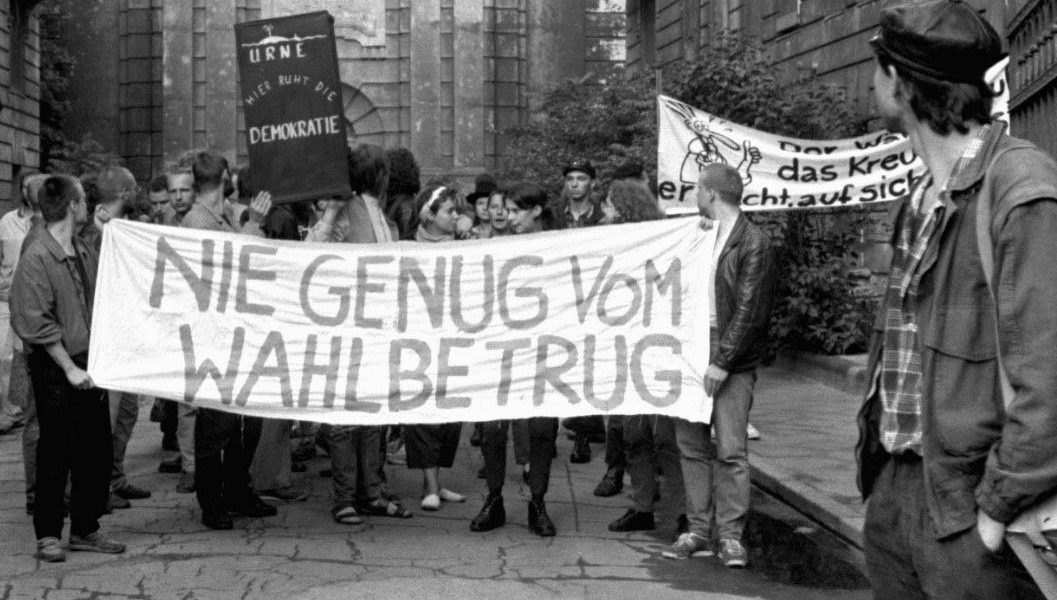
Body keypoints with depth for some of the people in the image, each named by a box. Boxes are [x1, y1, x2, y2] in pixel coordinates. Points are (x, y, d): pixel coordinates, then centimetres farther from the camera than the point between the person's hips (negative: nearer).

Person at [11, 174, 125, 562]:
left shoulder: (86, 253, 11)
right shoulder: (36, 258, -11)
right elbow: (36, 324, -15)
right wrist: (69, 368, -15)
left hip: (89, 366, 7)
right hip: (55, 369, -7)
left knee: (97, 451, 9)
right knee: (55, 453, 1)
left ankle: (85, 529, 21)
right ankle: (48, 535, 13)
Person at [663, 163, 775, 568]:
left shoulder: (752, 243, -8)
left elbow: (748, 310, -13)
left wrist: (723, 361, -16)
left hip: (732, 361, -7)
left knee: (730, 449, -5)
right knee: (691, 443, 6)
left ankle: (731, 535, 3)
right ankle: (699, 532, 13)